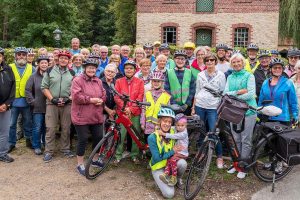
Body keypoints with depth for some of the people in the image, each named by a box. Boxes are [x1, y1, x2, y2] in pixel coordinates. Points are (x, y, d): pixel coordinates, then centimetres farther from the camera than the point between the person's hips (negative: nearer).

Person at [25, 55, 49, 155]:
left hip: (49, 106, 1)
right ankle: (36, 146, 18)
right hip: (37, 107, -1)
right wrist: (32, 101, -5)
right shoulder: (34, 76, 0)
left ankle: (46, 145, 29)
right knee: (37, 128, 4)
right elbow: (28, 90, 1)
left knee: (46, 128, 13)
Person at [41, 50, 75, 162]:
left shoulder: (72, 73, 9)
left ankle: (65, 149, 20)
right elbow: (44, 87, 2)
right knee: (50, 128, -1)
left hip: (67, 103, 1)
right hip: (52, 103, -1)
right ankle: (49, 151, 7)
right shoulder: (50, 71, 5)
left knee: (66, 128, 7)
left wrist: (69, 99, -7)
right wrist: (52, 99, -9)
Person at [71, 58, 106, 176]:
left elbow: (104, 95, 12)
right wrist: (91, 100, -17)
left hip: (96, 116, 6)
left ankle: (95, 160, 34)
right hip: (82, 116, -6)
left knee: (98, 137, 13)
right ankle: (80, 164, 16)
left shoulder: (98, 81, 13)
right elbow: (77, 96, -17)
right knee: (83, 140, 0)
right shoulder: (77, 80, -7)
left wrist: (100, 101, -11)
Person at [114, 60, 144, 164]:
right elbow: (116, 97, 0)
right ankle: (118, 156, 10)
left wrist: (131, 109, -11)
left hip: (135, 113, 0)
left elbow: (140, 98, -1)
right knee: (120, 135, -3)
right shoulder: (119, 81, 6)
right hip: (122, 112, 0)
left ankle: (134, 155, 19)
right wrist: (125, 108, -12)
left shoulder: (139, 82, 5)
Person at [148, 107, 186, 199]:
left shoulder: (173, 132, -10)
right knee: (169, 194, -20)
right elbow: (157, 158, -21)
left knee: (182, 163, -31)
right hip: (158, 167, -4)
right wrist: (172, 151, -22)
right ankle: (160, 179, 12)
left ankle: (178, 178, 2)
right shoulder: (152, 137, -22)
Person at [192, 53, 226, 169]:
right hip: (200, 106, 3)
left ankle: (219, 156, 7)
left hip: (213, 107, -3)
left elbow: (223, 92, 3)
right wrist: (193, 107, 10)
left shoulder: (220, 75, 3)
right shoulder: (200, 75, 10)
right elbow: (197, 92, 13)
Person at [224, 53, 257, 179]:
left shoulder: (249, 76, -2)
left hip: (248, 111, -4)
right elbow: (225, 93, 1)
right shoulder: (230, 77, 11)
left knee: (246, 140, 2)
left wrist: (233, 96, -10)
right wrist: (238, 92, -14)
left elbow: (251, 94, -13)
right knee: (236, 139, 12)